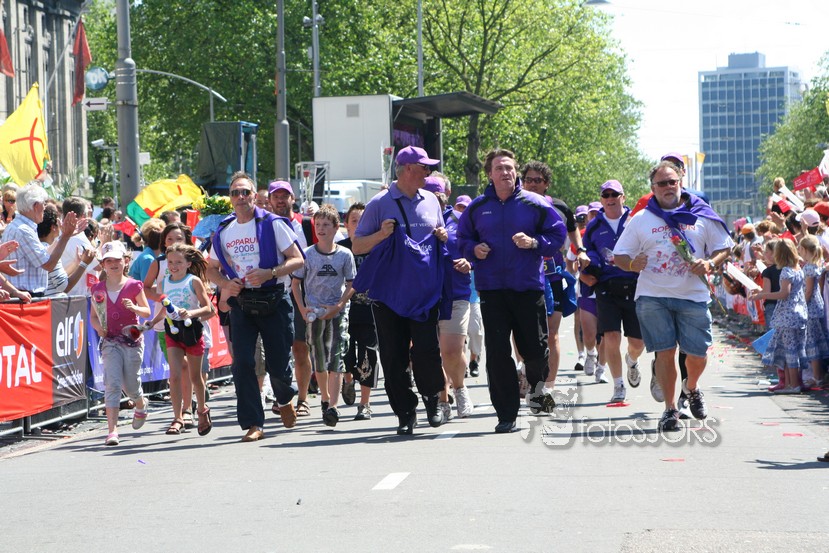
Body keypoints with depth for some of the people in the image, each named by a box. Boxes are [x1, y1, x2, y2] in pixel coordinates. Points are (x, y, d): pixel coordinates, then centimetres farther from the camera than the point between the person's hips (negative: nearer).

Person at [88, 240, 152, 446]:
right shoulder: (98, 289, 4)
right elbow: (93, 315, 12)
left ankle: (141, 405, 44)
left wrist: (133, 307, -19)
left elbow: (147, 312, 1)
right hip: (110, 341, 1)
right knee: (113, 383, -12)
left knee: (130, 385, 7)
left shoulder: (133, 286, -2)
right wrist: (98, 327, -8)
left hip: (132, 340, -1)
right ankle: (112, 430, -14)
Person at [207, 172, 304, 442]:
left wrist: (269, 273, -21)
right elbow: (211, 269, 19)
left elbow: (297, 259, -6)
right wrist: (225, 283, -3)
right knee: (242, 362, -10)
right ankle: (253, 424, -6)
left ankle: (285, 400, 35)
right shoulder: (223, 232, 9)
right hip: (241, 303, 3)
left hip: (273, 300, -3)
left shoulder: (272, 224, -3)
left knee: (278, 364, 1)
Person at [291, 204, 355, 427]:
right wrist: (302, 309, -6)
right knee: (319, 359, 10)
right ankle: (325, 398, 29)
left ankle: (333, 406, -19)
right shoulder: (307, 254, 1)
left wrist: (338, 306, -12)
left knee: (336, 358, -12)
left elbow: (351, 285, 1)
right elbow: (295, 283, 5)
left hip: (338, 312, -2)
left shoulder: (345, 255, -2)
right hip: (314, 313, 2)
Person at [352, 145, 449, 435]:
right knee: (394, 356, -1)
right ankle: (405, 412, 9)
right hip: (389, 291, -2)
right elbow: (357, 246, 1)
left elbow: (443, 236, 26)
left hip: (425, 290, 2)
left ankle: (432, 399, 15)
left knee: (427, 349, -8)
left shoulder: (431, 201, 13)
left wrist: (443, 237, 3)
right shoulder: (379, 204, 0)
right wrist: (381, 234, -15)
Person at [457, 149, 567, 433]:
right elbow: (462, 240, 18)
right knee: (497, 352, -4)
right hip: (491, 289, 1)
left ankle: (537, 386, 38)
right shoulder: (477, 208, 8)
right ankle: (506, 415, 2)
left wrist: (534, 242, -12)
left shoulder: (535, 204, 2)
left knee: (536, 349, 1)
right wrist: (473, 250, -3)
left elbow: (558, 234, 4)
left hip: (529, 287, -1)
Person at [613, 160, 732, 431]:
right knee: (665, 352, -5)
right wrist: (632, 264, -14)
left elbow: (724, 248, 11)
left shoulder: (702, 216, 7)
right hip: (653, 297, 0)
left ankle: (691, 388, 32)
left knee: (698, 354, 0)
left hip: (693, 296, 0)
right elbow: (619, 256, 9)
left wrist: (709, 264, -10)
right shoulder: (641, 220, 7)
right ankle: (670, 408, 5)